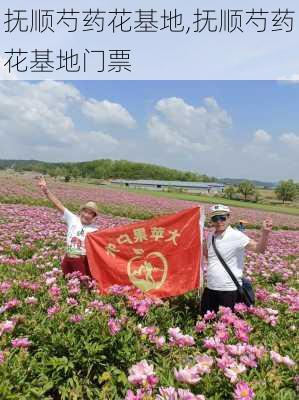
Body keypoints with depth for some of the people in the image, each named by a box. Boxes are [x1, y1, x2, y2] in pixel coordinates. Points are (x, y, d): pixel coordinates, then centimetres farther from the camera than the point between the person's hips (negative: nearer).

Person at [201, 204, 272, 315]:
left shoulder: (236, 236, -16)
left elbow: (259, 248, -25)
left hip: (229, 290, -6)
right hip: (210, 288, 6)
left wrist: (265, 232, -39)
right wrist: (204, 245, 5)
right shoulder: (210, 237, 5)